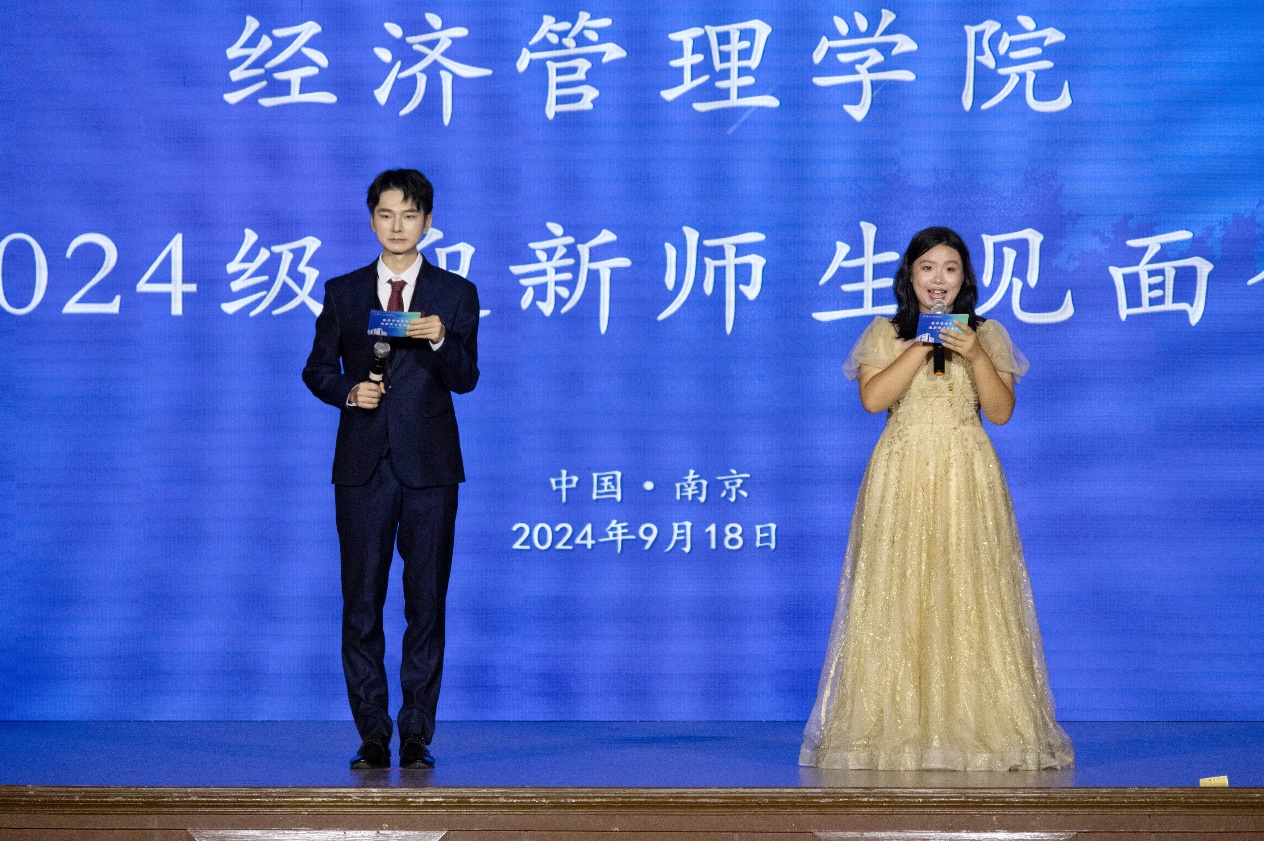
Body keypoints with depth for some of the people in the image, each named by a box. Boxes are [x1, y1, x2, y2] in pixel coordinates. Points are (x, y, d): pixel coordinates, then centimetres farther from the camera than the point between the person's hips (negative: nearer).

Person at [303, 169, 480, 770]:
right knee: (361, 603, 0)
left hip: (430, 468, -1)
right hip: (363, 466, 1)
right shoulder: (343, 293, 10)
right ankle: (372, 735, 7)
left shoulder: (455, 294, 6)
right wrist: (348, 392, -9)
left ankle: (417, 735, 6)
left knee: (426, 602, 0)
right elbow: (318, 369, 12)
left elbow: (465, 378, -4)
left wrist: (441, 340, -25)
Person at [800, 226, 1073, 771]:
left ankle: (976, 729, -3)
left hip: (967, 480, 0)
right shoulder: (885, 334, 8)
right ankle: (897, 731, -2)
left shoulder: (987, 335, 10)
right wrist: (923, 344, -11)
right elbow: (873, 398, -8)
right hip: (902, 478, 0)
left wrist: (974, 355, -13)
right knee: (899, 600, -4)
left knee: (969, 600, -5)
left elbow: (1001, 411, 0)